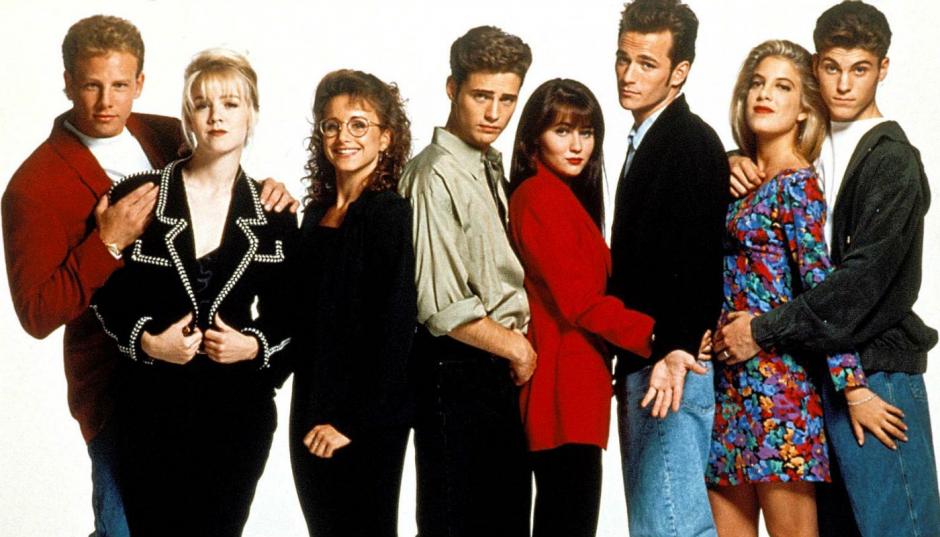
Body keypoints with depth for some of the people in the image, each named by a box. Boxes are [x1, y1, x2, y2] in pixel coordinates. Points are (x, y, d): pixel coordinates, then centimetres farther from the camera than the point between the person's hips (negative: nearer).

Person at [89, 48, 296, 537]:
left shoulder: (273, 215, 4)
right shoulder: (137, 196, -1)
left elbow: (285, 313, 10)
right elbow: (104, 294, 2)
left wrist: (254, 345, -9)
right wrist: (147, 340, -14)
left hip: (239, 410, 2)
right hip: (153, 409, -1)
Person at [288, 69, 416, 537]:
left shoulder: (392, 215, -11)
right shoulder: (316, 214, 10)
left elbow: (394, 331, -15)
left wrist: (353, 421, -15)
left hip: (367, 426, -7)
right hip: (312, 418, 7)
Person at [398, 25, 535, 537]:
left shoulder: (491, 166, 12)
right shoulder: (436, 176, -15)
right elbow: (440, 307, -20)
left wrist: (518, 347, 6)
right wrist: (515, 348, -9)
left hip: (499, 372, 9)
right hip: (457, 374, -9)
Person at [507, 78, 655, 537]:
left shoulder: (563, 195, 18)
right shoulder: (541, 195, -11)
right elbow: (580, 299, -18)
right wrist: (660, 338, -18)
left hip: (570, 390, 10)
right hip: (564, 390, -10)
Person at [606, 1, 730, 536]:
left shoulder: (692, 141, -10)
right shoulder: (646, 141, 19)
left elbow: (692, 259, -21)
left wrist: (675, 351, -30)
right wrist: (630, 360, 15)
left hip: (673, 366, -10)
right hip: (640, 362, 10)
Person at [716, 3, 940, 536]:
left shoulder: (892, 161, -10)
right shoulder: (812, 147, 13)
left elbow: (864, 279, -18)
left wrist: (765, 330, -16)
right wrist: (734, 169, 0)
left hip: (875, 374, -7)